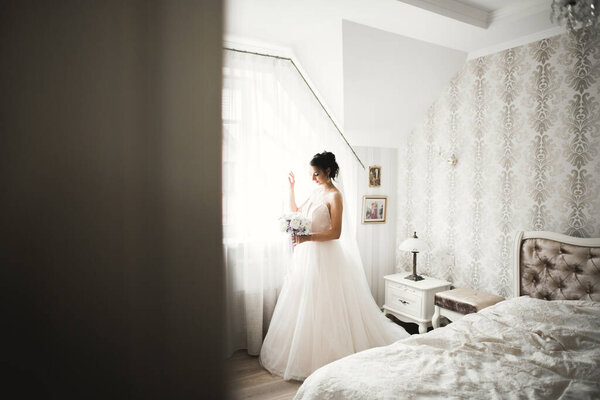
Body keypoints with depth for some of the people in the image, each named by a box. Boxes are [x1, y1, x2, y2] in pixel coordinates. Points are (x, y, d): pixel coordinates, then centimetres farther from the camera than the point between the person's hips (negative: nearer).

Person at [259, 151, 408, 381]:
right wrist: (291, 188, 14)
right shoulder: (316, 192, 13)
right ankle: (305, 353, 29)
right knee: (304, 305, 14)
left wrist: (309, 237, -27)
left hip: (325, 256, -9)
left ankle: (325, 356, 15)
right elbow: (295, 213, 20)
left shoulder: (334, 196, -12)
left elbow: (335, 233, -17)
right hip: (307, 254, 9)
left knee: (324, 306, -1)